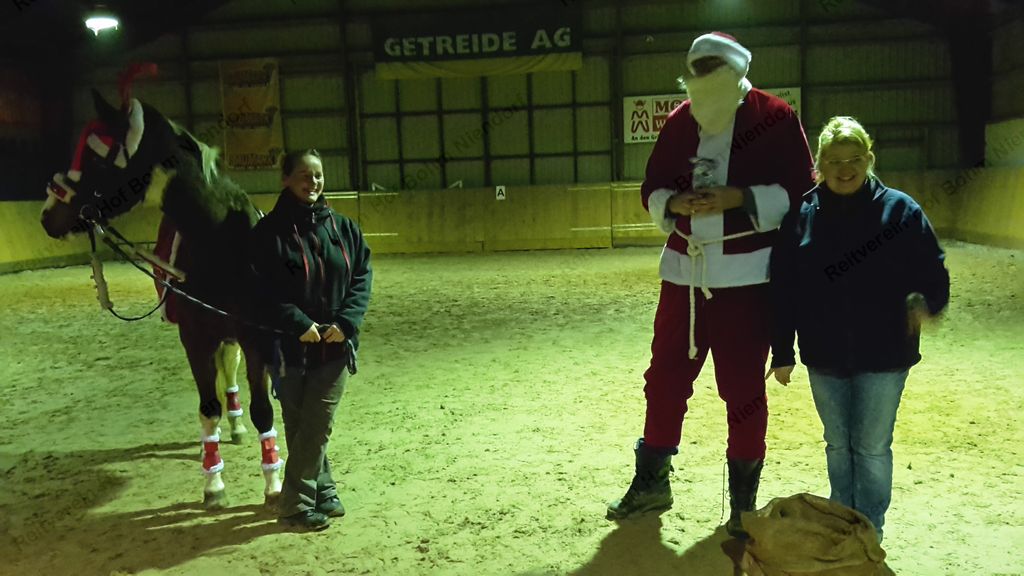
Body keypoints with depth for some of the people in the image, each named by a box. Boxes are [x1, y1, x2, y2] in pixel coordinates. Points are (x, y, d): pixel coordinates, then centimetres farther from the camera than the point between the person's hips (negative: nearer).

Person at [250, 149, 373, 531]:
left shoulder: (343, 228, 3)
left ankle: (317, 494, 22)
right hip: (292, 346, -2)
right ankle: (305, 501, 21)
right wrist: (301, 325, -20)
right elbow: (267, 292, -11)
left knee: (318, 426, 5)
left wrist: (346, 323, -12)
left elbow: (361, 277, 1)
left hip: (335, 344, 2)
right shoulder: (269, 232, -7)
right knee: (298, 427, 9)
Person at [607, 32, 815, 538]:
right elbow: (651, 189, 13)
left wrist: (737, 198, -18)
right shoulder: (679, 123, 10)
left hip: (747, 277, -4)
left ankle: (743, 501, 20)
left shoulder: (775, 118, -2)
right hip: (685, 272, 4)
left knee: (743, 390, 3)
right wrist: (674, 204, -9)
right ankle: (651, 483, 28)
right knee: (665, 378, 9)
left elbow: (799, 192, -5)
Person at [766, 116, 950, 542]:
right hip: (825, 357, 2)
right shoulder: (802, 217, -1)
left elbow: (933, 272, -2)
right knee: (838, 446, 16)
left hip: (883, 356, -2)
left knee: (872, 449, 7)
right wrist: (782, 353, 1)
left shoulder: (899, 210, -5)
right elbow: (783, 291, 1)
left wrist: (926, 301, -25)